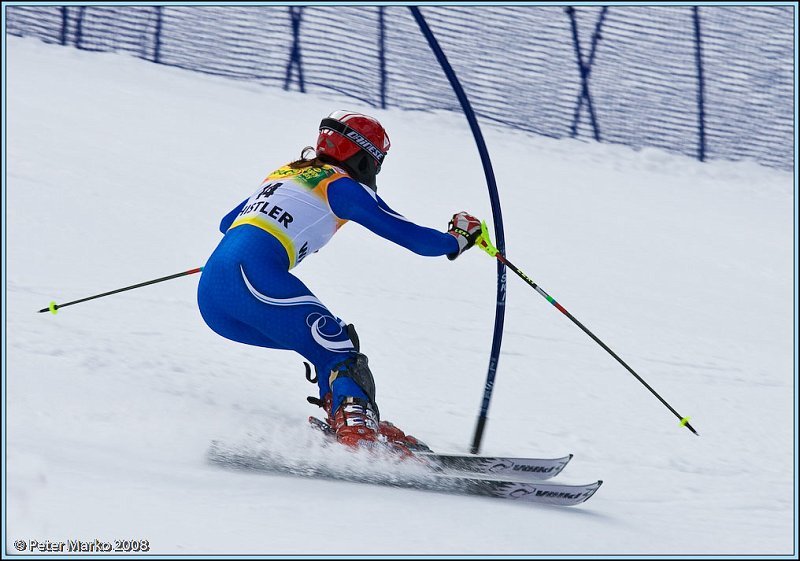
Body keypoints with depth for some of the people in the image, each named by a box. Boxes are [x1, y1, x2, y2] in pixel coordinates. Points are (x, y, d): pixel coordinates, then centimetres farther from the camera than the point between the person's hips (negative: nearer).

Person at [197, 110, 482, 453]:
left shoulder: (285, 173, 28)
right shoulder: (341, 184, 6)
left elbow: (225, 224, 42)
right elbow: (411, 236, 5)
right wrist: (459, 239, 23)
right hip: (253, 272, -8)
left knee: (327, 344, 19)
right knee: (338, 349, -8)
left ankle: (344, 425, 6)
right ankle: (357, 430, -32)